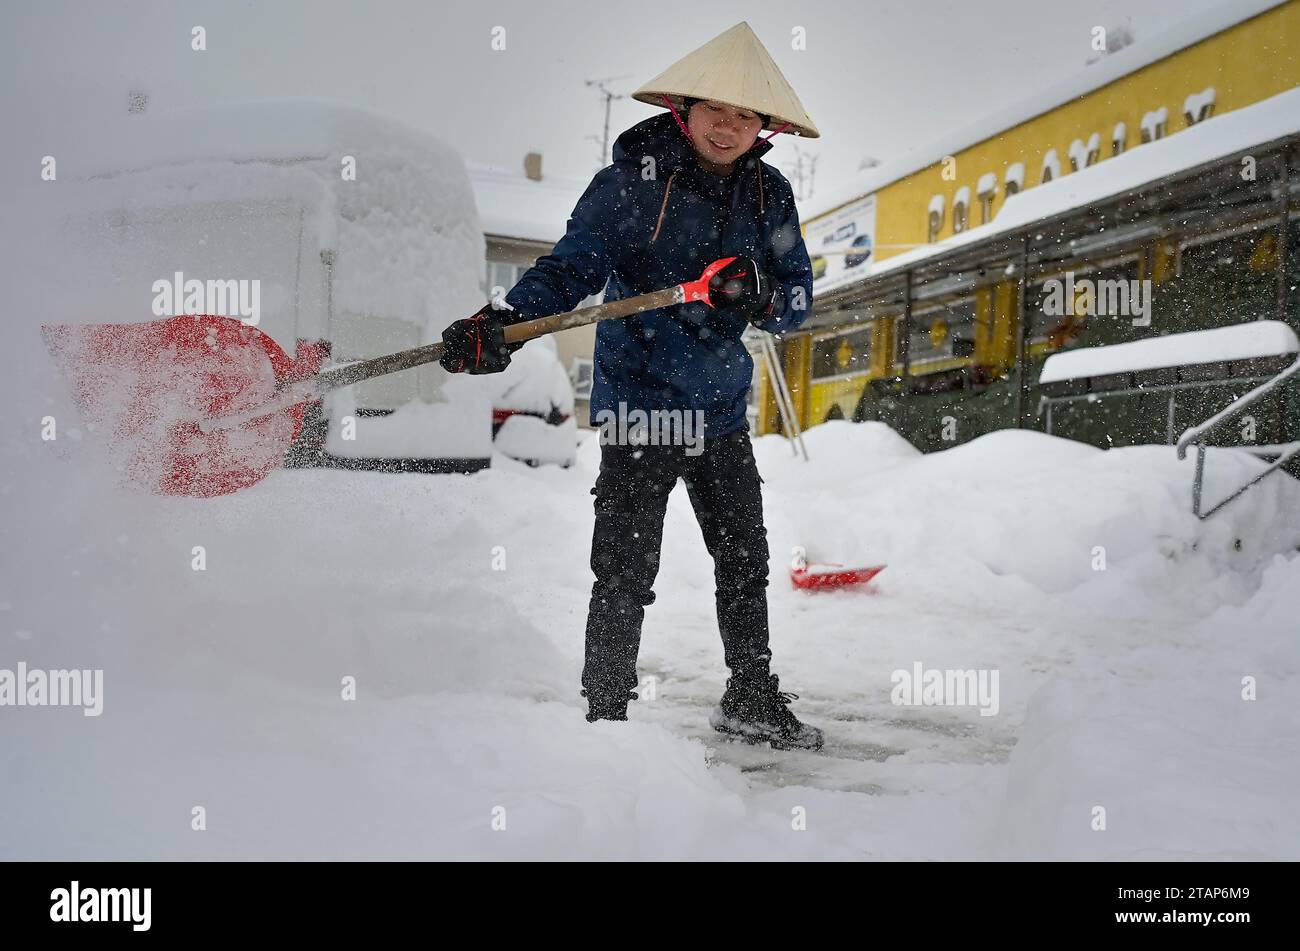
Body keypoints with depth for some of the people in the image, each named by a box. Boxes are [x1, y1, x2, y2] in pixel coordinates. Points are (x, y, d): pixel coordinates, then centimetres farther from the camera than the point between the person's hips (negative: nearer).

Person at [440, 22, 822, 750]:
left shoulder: (770, 193, 3)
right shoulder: (631, 179, -10)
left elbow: (800, 294, 3)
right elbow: (571, 268, -15)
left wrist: (764, 296, -21)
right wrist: (502, 322, -32)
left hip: (723, 410, 6)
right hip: (640, 407, -5)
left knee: (746, 565, 17)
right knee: (626, 579, -1)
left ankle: (753, 701, 36)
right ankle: (605, 716, 16)